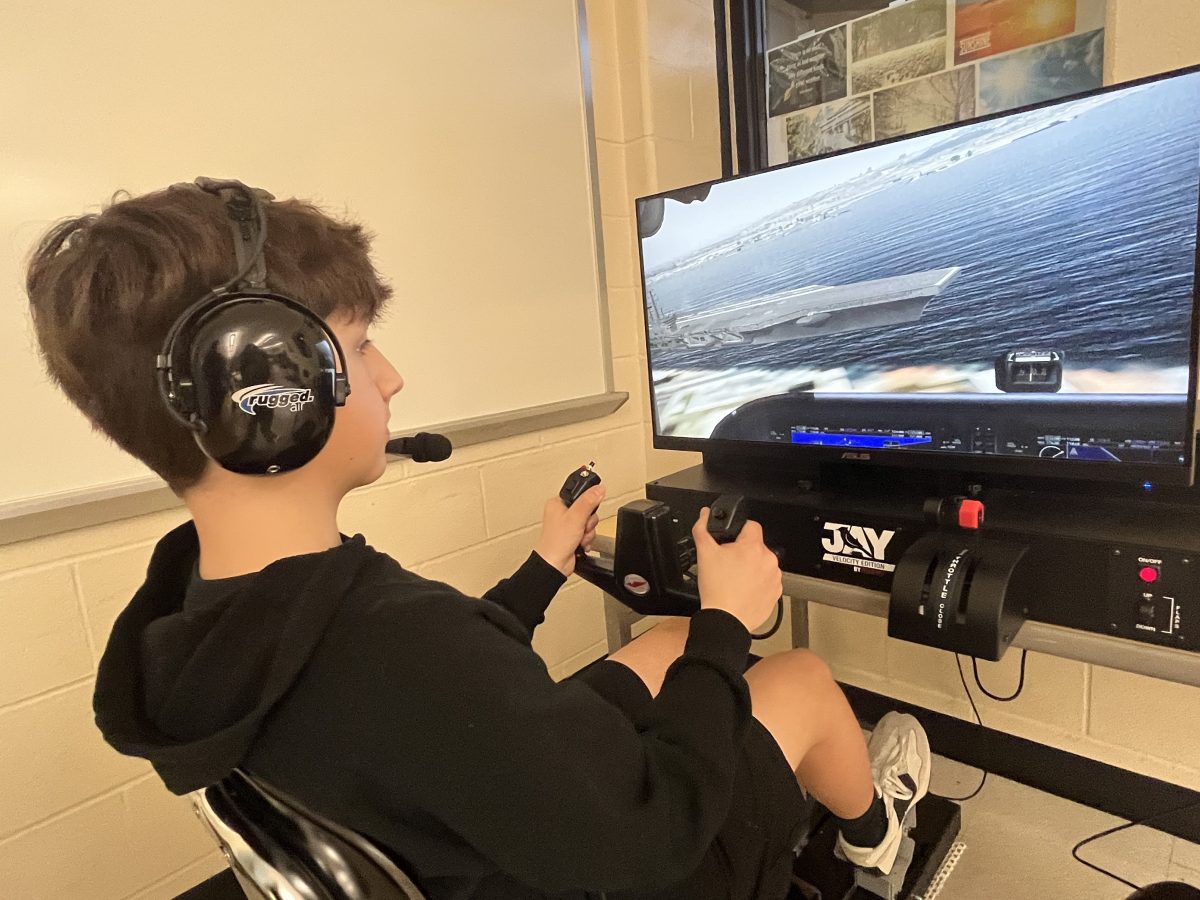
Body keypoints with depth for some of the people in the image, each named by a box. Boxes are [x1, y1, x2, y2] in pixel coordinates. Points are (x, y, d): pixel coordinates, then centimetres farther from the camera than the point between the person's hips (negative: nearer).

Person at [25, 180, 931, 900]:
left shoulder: (211, 616, -13)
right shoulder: (399, 635, -43)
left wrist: (543, 570, 6)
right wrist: (724, 624, -18)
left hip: (523, 812, 7)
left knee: (667, 642, 20)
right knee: (804, 677, 8)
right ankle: (873, 824, 45)